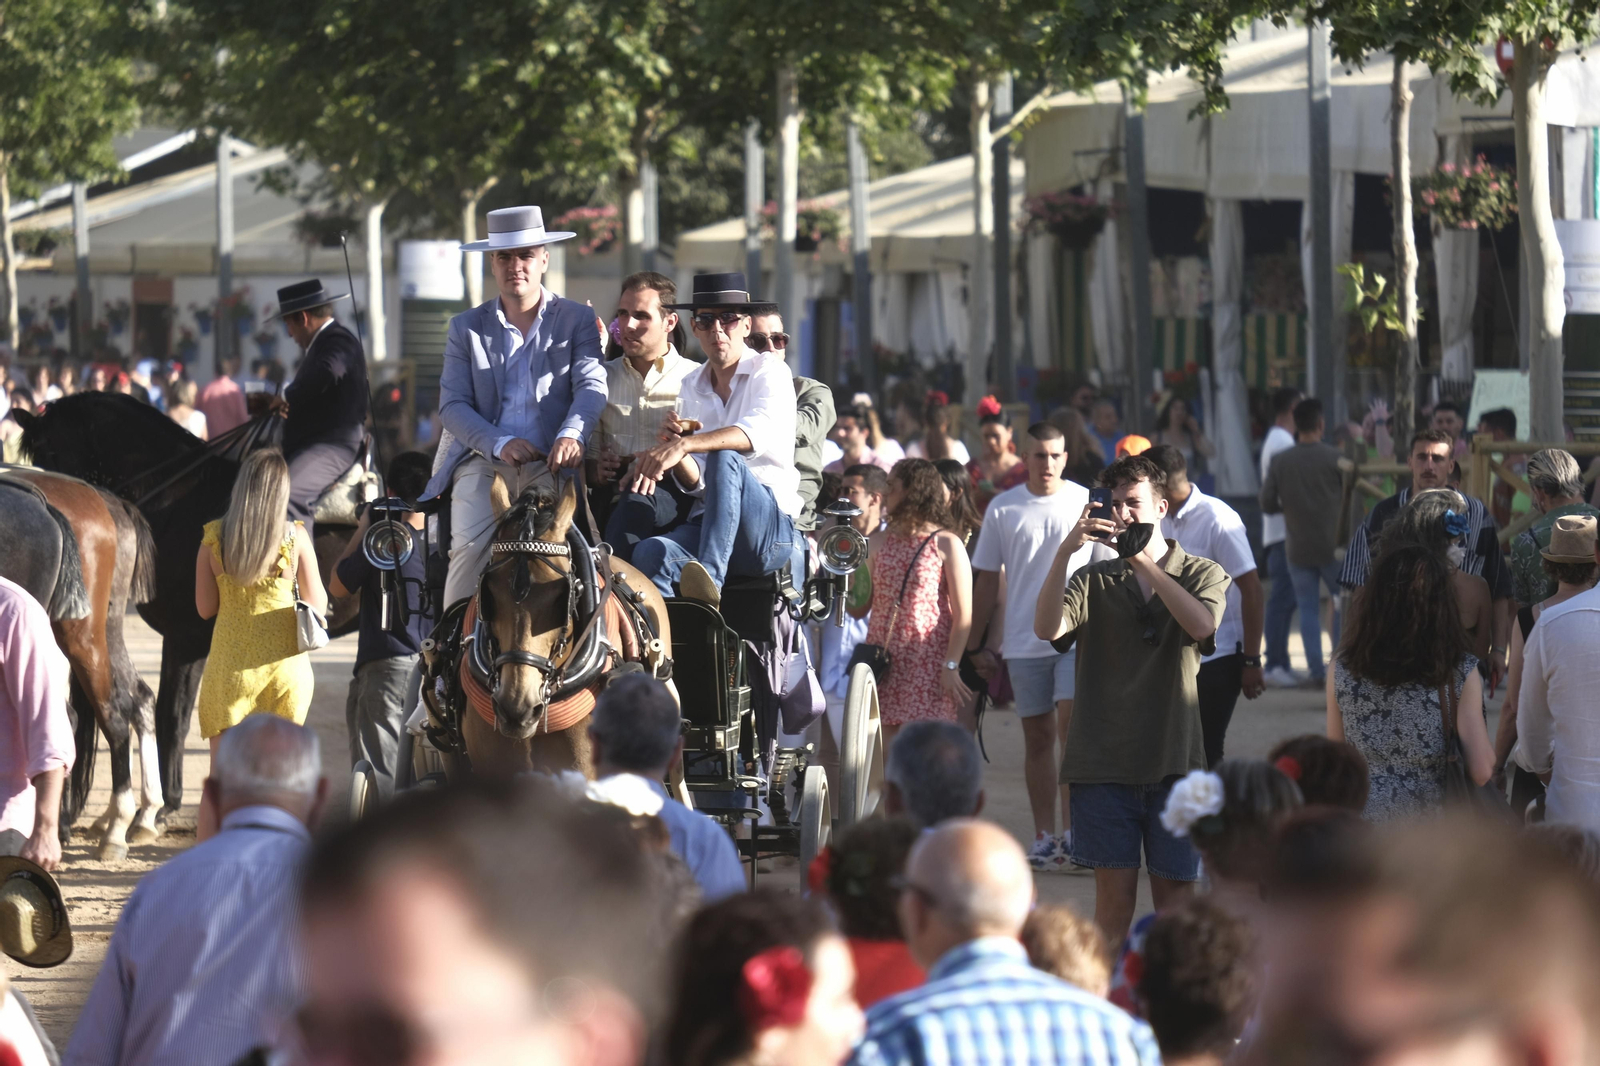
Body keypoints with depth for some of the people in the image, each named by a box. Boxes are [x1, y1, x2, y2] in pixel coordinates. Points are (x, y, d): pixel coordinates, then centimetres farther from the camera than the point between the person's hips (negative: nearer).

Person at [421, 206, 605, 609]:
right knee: (469, 546, -24)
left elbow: (591, 386, -2)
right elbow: (452, 405, 6)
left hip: (550, 465, -1)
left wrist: (571, 434, -25)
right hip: (484, 462, 1)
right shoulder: (466, 327, 15)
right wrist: (500, 445, -13)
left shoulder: (578, 320, 12)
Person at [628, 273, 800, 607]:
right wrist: (674, 446, -9)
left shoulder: (769, 372, 1)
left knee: (724, 458, -34)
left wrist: (683, 446, -37)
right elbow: (696, 483, 14)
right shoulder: (693, 386, 18)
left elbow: (760, 431, -23)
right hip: (707, 524, 4)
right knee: (650, 552, -28)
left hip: (773, 529, -4)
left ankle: (710, 577, -45)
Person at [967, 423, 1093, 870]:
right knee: (1037, 736, 7)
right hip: (1023, 642, 2)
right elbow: (986, 581, 10)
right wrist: (975, 645, 8)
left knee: (1071, 722, -16)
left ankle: (1072, 825, -12)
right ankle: (1044, 836, 12)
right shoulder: (1003, 509, 6)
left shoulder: (1086, 503, 3)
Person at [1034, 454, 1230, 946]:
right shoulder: (1095, 580, 9)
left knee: (1176, 897, 1)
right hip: (1104, 759, 0)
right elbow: (1047, 629, -8)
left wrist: (1145, 561, -17)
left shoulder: (1203, 574, 8)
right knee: (1114, 896, -1)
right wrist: (1065, 551, -18)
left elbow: (1201, 624, -14)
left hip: (1175, 759, 0)